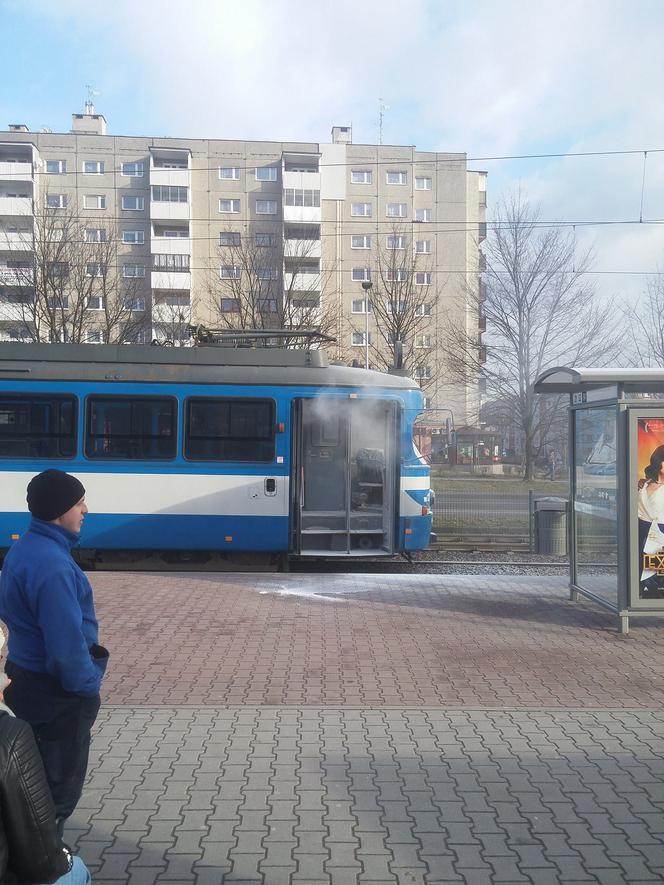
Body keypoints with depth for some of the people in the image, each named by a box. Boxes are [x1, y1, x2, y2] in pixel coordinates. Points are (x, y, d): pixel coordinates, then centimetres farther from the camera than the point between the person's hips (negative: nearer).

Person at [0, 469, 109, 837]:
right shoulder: (51, 565, -29)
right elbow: (67, 644, -30)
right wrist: (88, 684, -13)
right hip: (56, 693, -10)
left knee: (41, 773, 24)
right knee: (61, 780, 8)